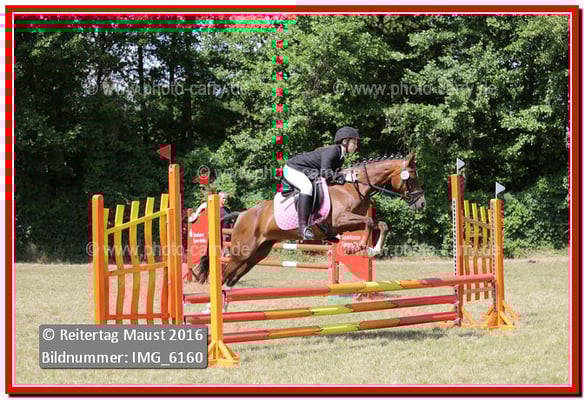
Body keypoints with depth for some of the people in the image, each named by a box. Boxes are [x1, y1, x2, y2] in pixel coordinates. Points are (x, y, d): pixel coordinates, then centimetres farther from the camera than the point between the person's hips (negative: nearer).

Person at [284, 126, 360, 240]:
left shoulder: (340, 157, 4)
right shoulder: (332, 152, -25)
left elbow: (333, 174, 5)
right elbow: (325, 173, -33)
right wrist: (345, 177, -33)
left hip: (307, 173, 11)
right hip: (292, 169, -11)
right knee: (307, 187, -37)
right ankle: (303, 226, -39)